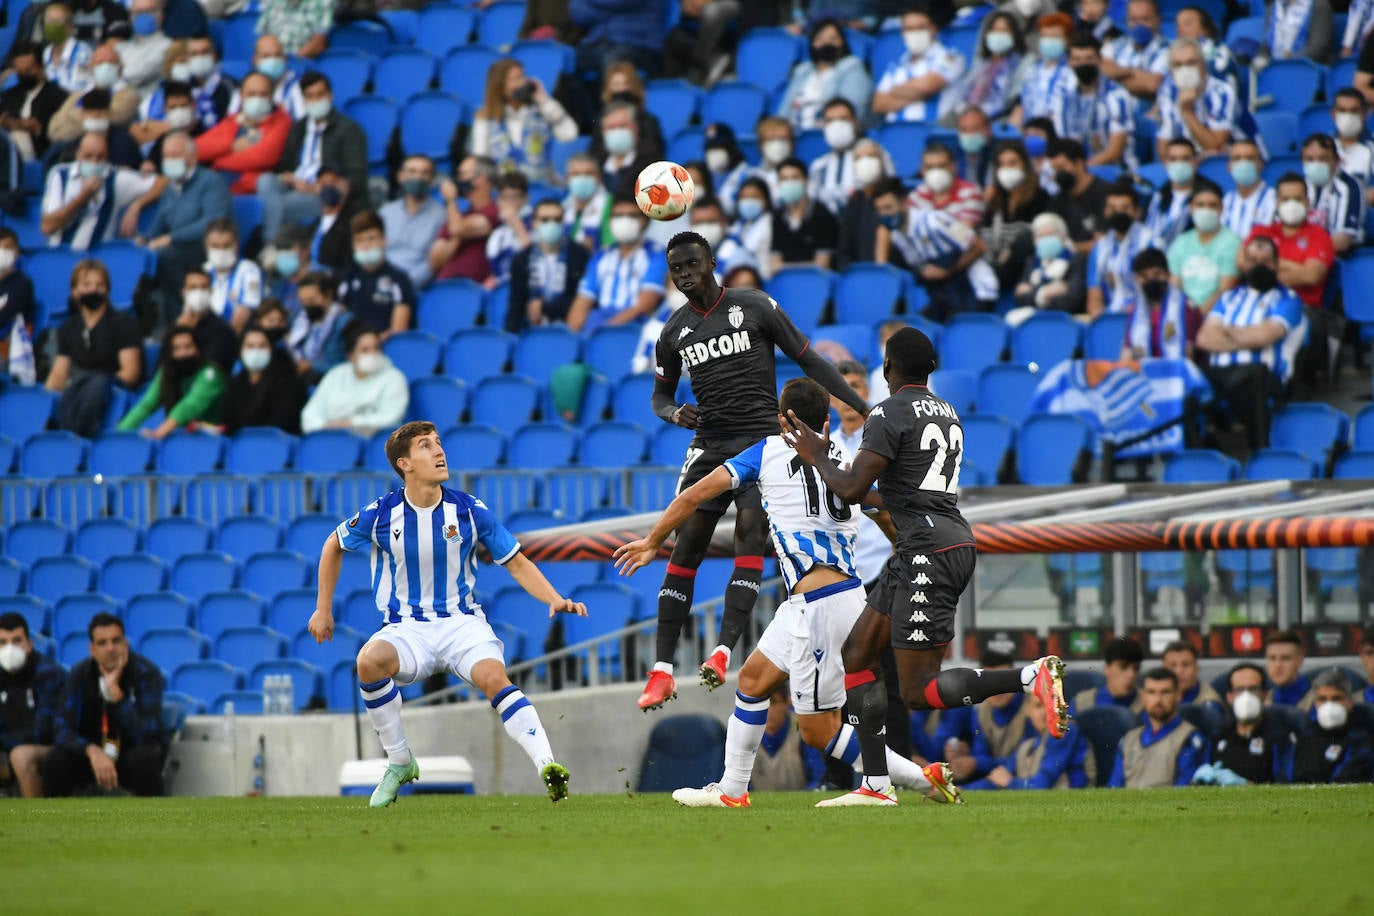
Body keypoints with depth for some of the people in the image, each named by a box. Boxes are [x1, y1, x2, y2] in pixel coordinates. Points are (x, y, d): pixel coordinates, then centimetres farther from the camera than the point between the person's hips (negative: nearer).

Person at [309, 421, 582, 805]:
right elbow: (334, 545, 16)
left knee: (493, 677, -31)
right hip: (406, 629, 1)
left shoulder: (470, 511, -5)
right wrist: (323, 608, 16)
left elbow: (517, 564, 3)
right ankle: (400, 763, -13)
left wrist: (555, 600, -12)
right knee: (370, 661, -32)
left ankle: (547, 766, -41)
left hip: (462, 622, 0)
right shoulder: (380, 514, -5)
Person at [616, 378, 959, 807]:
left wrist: (652, 541, 17)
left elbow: (694, 496, 4)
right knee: (753, 678, 21)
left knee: (819, 730, 0)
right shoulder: (845, 460, 12)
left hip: (820, 606, -7)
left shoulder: (769, 451, 0)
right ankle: (731, 789, 28)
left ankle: (924, 777, -4)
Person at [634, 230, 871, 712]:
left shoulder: (755, 307, -1)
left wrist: (862, 408, -3)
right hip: (709, 445, 3)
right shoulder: (674, 331, 9)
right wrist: (674, 413, -5)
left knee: (750, 533, -21)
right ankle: (661, 670, -6)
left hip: (763, 438, -3)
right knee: (686, 545, -5)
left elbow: (809, 360, 2)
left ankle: (724, 650, -31)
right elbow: (661, 394, 21)